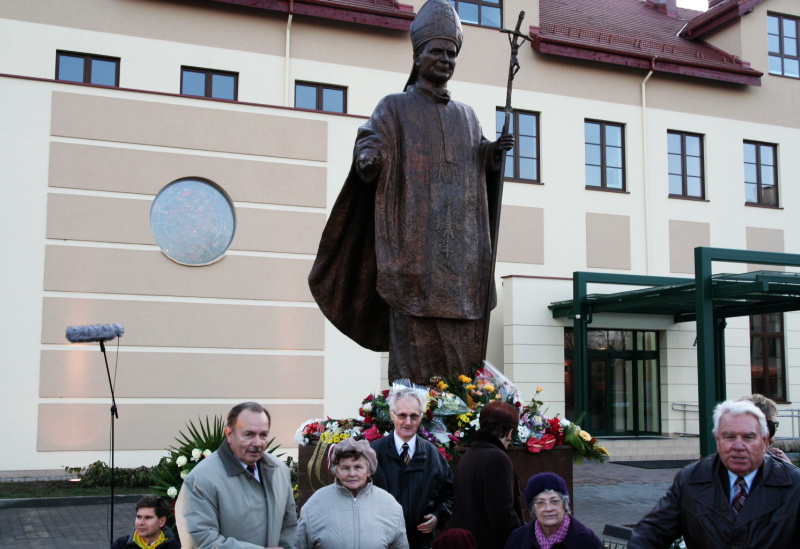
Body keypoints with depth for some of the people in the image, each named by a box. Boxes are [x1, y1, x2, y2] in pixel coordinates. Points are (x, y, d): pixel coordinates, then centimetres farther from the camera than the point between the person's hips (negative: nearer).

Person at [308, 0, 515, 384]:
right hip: (412, 245, -4)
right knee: (414, 338, -8)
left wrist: (493, 155, 0)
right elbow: (368, 155, -5)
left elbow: (480, 177, 21)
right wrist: (368, 158, -28)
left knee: (462, 345, 1)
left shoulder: (467, 116, 19)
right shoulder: (394, 108, 7)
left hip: (461, 249, 4)